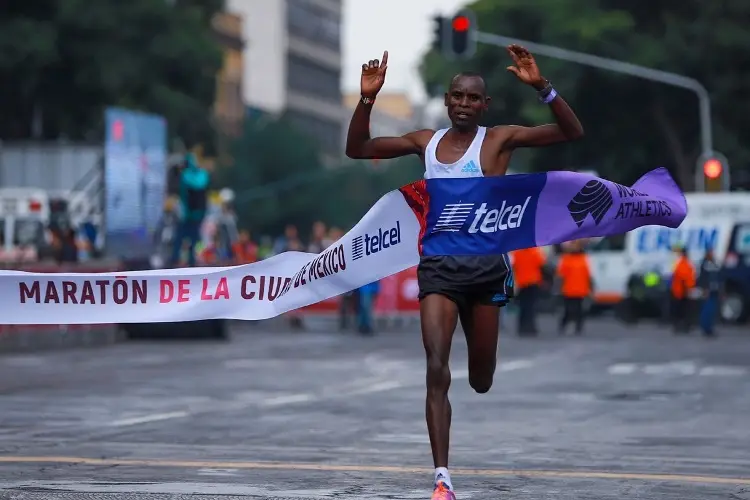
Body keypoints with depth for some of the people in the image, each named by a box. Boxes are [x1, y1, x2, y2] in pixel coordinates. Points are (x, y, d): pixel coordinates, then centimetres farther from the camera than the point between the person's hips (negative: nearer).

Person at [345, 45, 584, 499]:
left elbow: (572, 132, -12)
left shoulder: (499, 139, -3)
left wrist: (541, 87, -25)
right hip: (439, 265, 1)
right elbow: (357, 149, 9)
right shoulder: (426, 142, 6)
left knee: (481, 381, 10)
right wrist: (367, 100, -6)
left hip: (486, 265, -1)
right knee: (437, 370, -14)